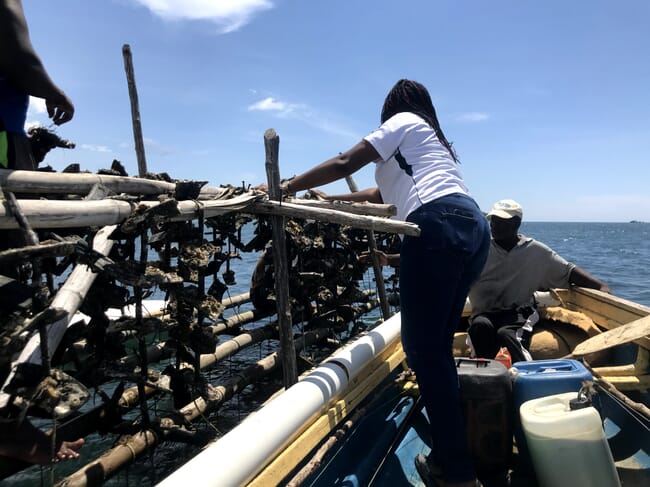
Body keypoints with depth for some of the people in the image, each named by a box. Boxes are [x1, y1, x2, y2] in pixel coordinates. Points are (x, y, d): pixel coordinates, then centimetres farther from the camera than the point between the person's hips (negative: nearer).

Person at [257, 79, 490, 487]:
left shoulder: (403, 120, 14)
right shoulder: (435, 139, 37)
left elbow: (345, 165, 5)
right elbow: (384, 193, 33)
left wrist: (286, 188, 12)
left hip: (439, 226, -9)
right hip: (473, 227, 9)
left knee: (422, 347, -6)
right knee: (438, 346, 11)